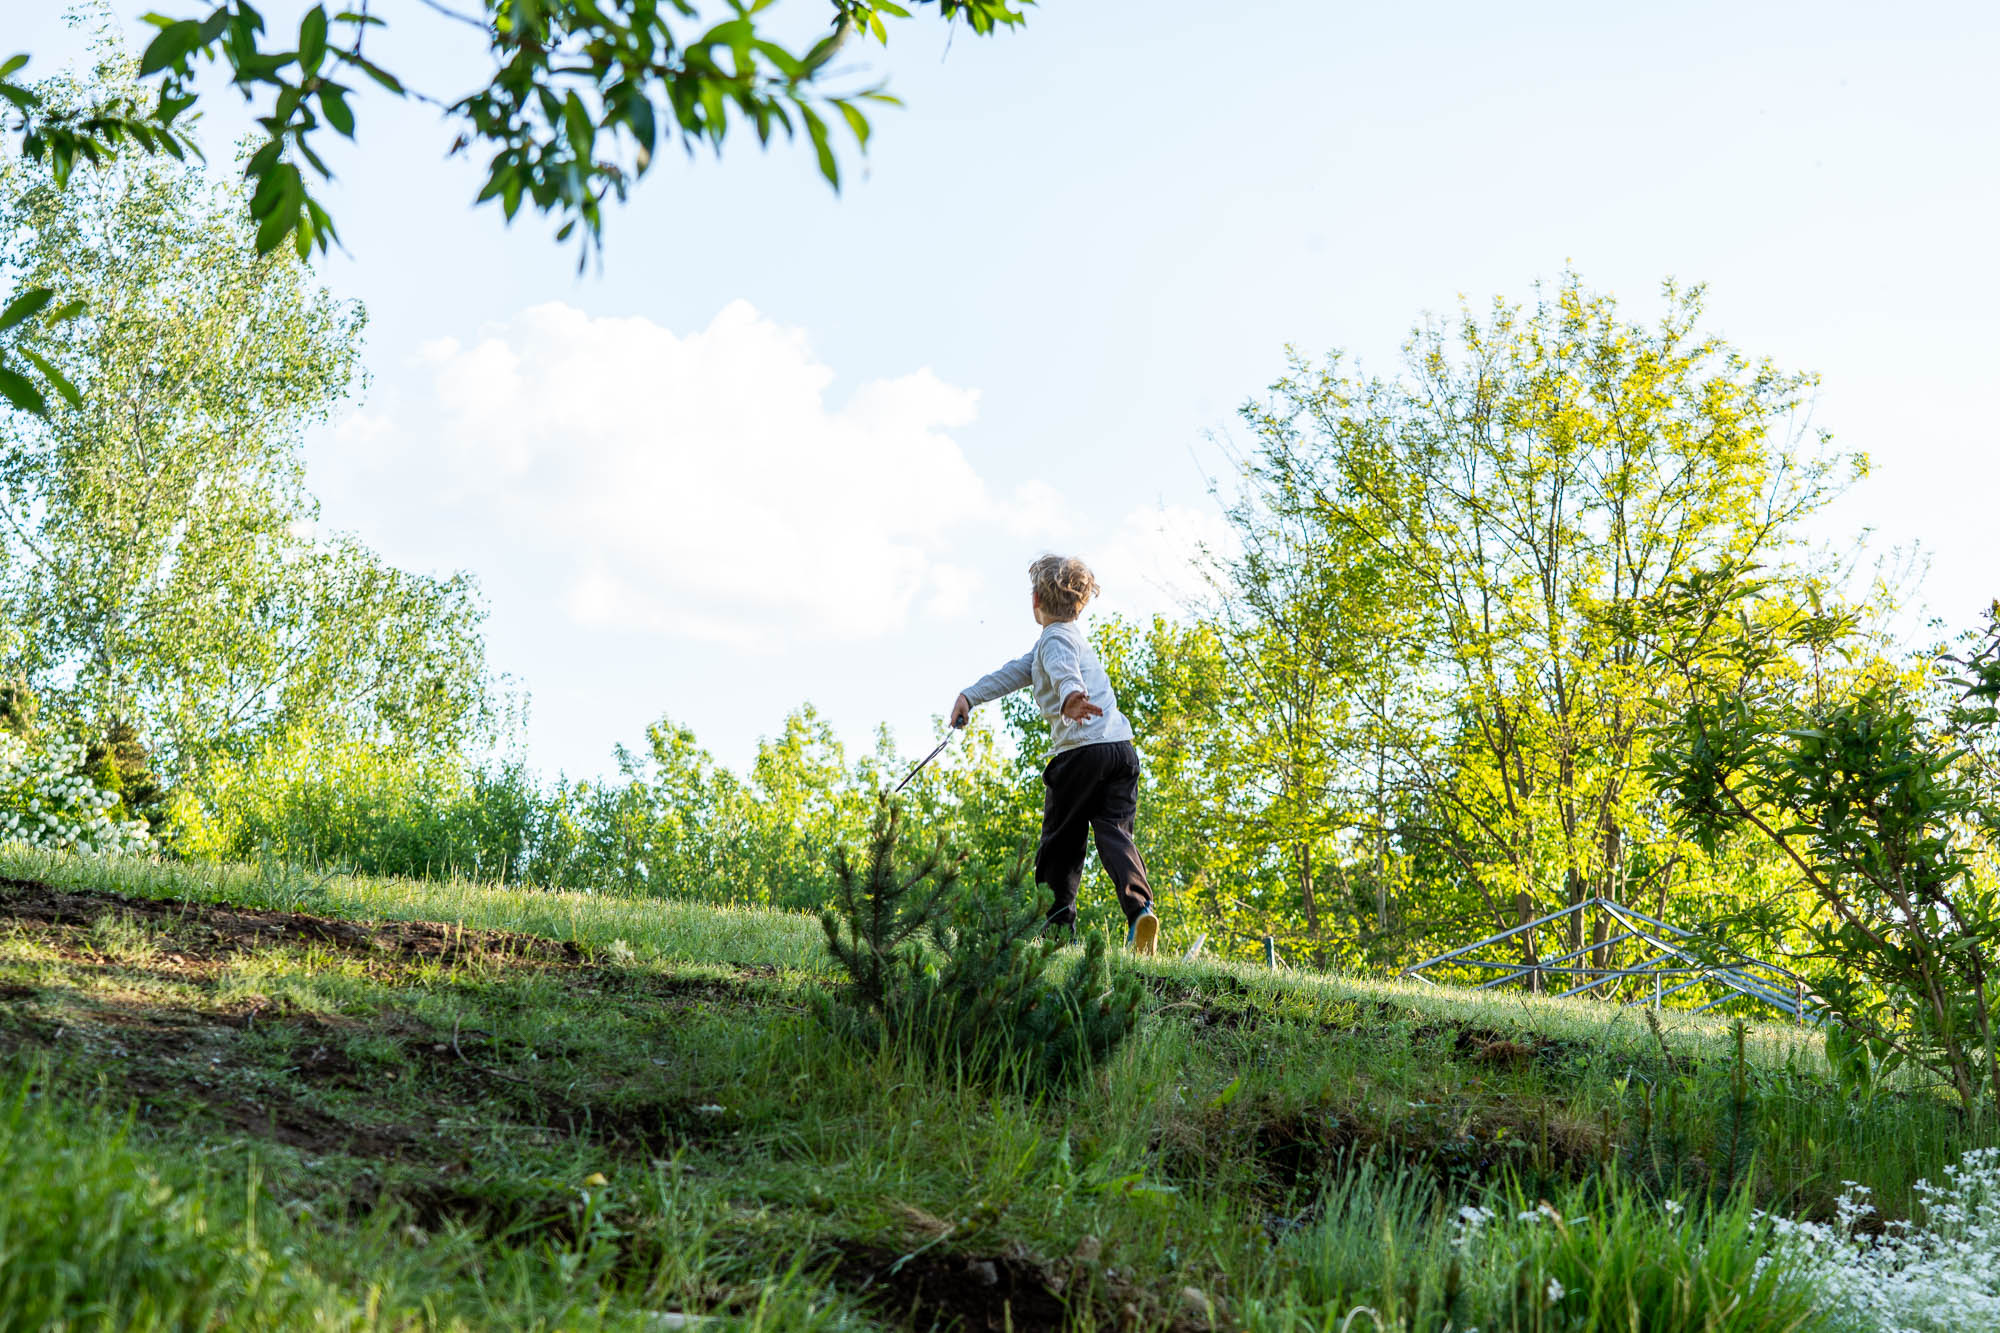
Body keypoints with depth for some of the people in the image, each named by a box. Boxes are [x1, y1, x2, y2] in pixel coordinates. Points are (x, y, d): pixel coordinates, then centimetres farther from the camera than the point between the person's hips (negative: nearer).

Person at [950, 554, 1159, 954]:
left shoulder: (1055, 637, -1)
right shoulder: (1069, 636, 28)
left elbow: (1063, 668, -26)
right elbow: (1017, 671, 32)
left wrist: (1070, 694, -47)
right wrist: (969, 695, 34)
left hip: (1080, 749, -7)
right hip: (1121, 748, 7)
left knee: (1060, 842, 5)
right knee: (1114, 832, -3)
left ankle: (1058, 929, 6)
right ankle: (1140, 909, -25)